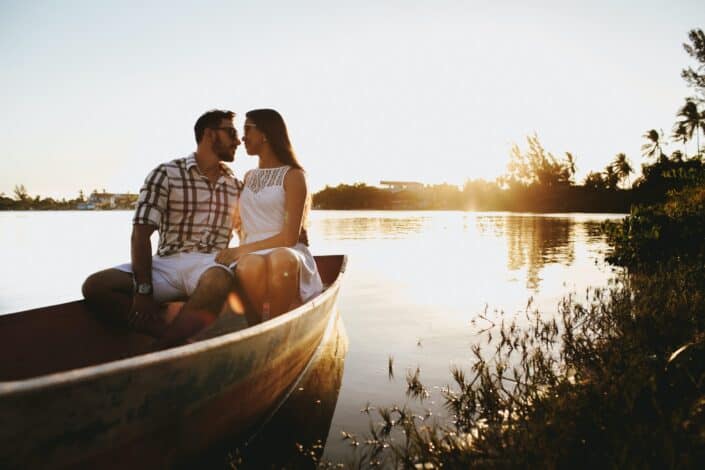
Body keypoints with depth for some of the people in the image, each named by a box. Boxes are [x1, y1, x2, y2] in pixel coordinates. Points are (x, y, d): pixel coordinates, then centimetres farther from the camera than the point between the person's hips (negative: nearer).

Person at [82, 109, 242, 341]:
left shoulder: (236, 186, 16)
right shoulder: (166, 174, 4)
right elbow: (141, 234, -4)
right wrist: (143, 290, -13)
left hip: (211, 265, 0)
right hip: (167, 263, 0)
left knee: (218, 281, -37)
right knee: (94, 286, -22)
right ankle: (177, 337, -26)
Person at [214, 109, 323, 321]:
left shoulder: (292, 175, 5)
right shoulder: (248, 177, 25)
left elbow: (289, 238, -5)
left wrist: (241, 250, -9)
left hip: (288, 253, -3)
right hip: (251, 254, 3)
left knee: (281, 259, -42)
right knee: (250, 266, -37)